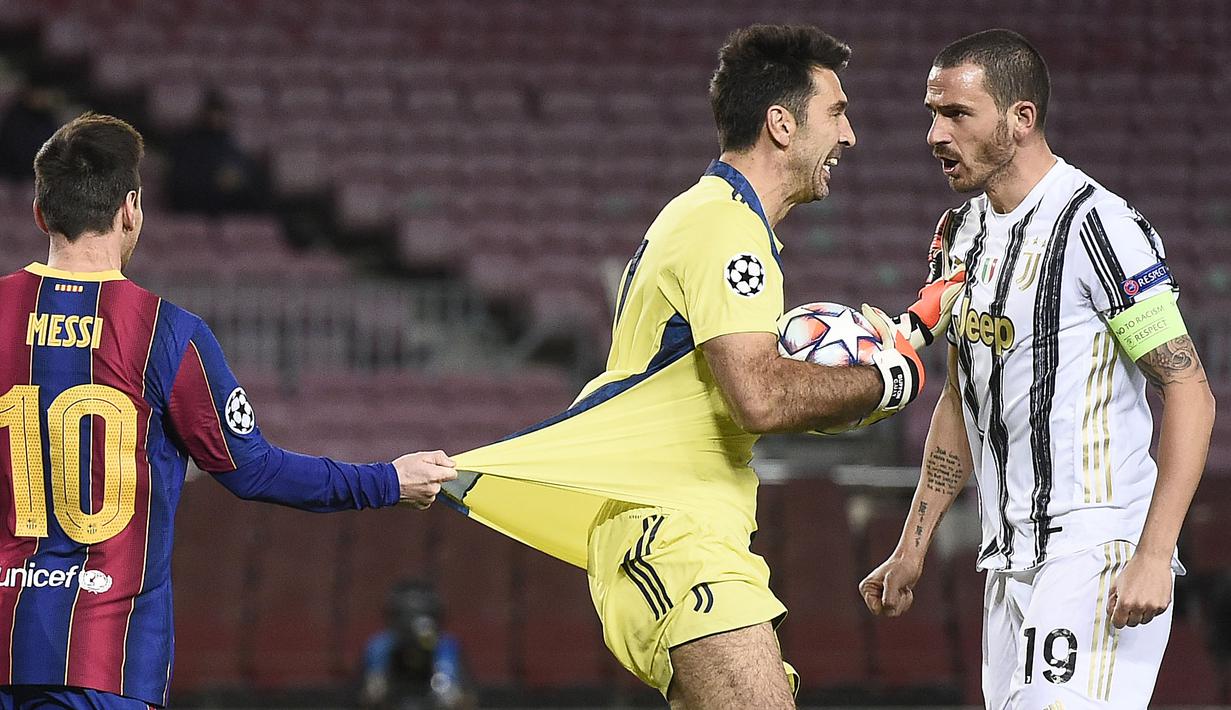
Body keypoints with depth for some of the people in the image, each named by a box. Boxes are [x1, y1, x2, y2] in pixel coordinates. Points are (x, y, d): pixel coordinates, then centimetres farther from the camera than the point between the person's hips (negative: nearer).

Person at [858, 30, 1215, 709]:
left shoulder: (1096, 225, -12)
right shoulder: (962, 232, 14)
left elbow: (1190, 394, -14)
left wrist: (1154, 556, -21)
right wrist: (911, 548, 20)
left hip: (1097, 553, -8)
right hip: (1010, 564, 8)